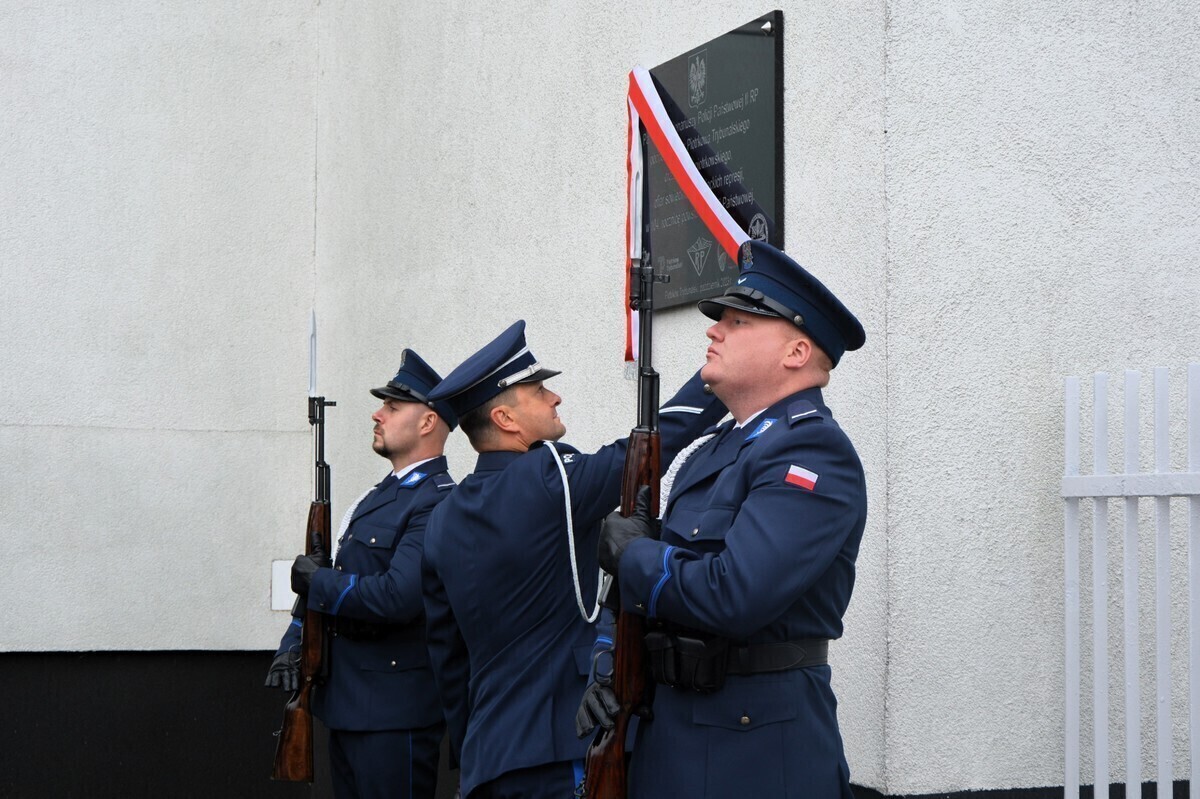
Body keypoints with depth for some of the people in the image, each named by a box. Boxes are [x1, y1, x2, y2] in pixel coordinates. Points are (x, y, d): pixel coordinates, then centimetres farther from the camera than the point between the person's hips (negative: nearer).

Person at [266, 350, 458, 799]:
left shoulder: (437, 504, -17)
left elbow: (398, 597, -29)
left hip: (394, 716, -10)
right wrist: (294, 644, 2)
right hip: (346, 706, 10)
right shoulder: (382, 494, 15)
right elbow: (332, 585, 18)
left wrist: (315, 581, -14)